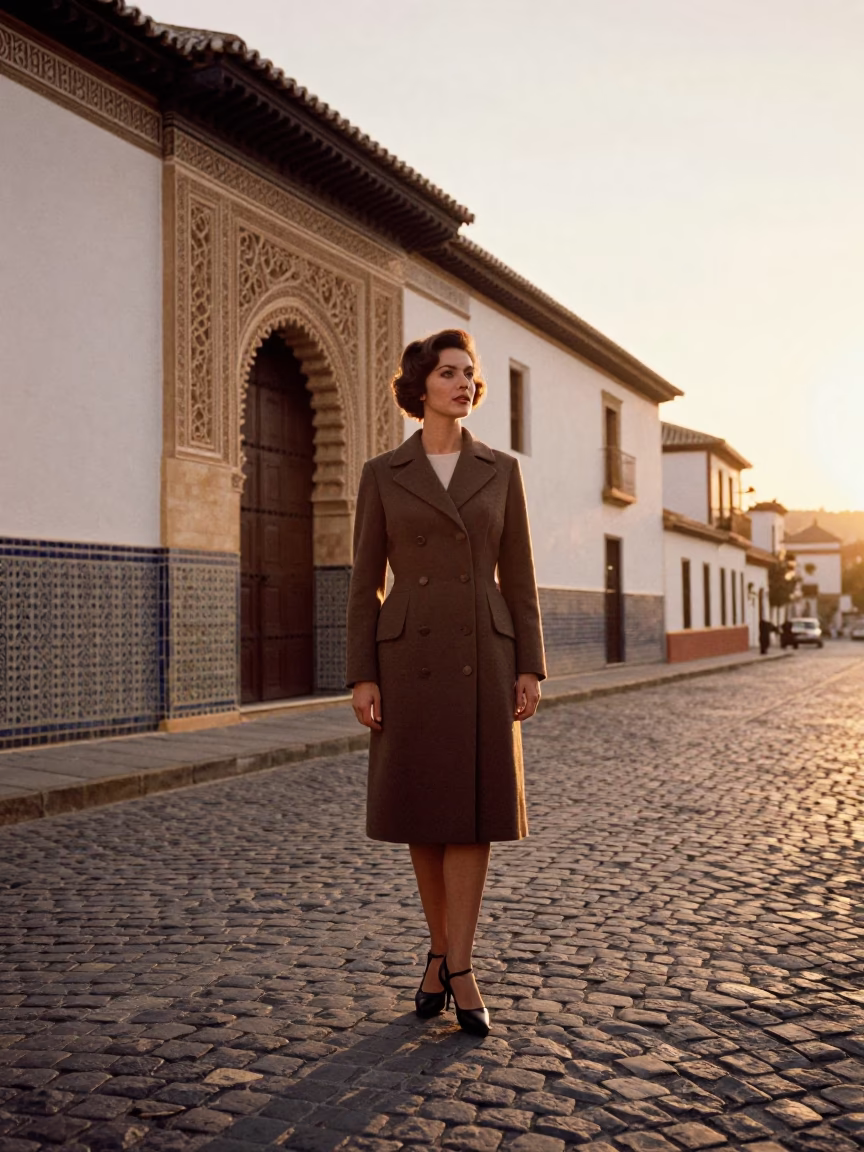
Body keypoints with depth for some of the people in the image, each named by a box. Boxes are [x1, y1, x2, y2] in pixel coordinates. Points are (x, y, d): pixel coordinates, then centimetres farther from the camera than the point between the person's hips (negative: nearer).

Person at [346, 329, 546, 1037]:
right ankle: (443, 949, 26)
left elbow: (518, 577, 5)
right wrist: (362, 677, -4)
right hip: (409, 655, 0)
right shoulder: (383, 475, 4)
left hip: (482, 656, 0)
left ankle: (458, 968, 6)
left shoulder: (501, 471, 6)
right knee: (419, 809, 7)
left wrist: (530, 668, -1)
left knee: (473, 807, -1)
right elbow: (365, 583, 3)